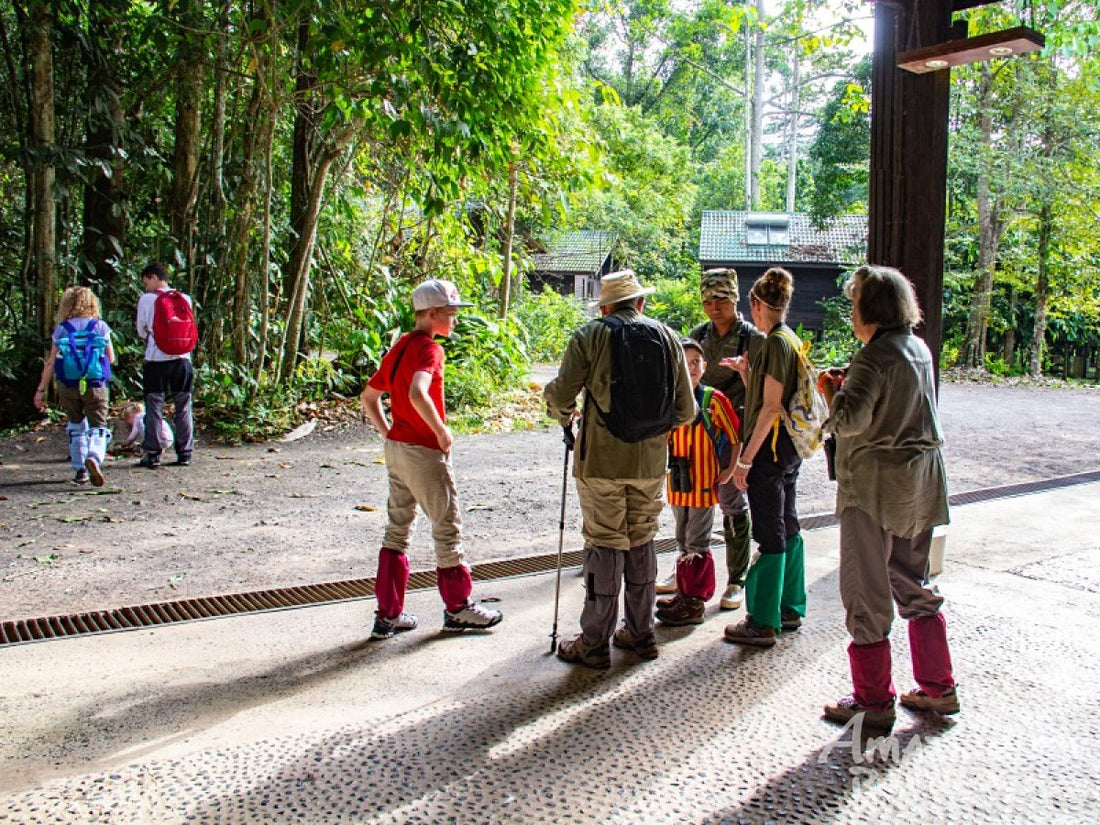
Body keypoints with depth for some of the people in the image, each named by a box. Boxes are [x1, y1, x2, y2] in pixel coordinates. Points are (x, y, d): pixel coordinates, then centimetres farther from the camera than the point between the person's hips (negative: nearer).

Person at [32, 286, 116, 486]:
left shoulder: (62, 329, 3)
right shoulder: (101, 326, 1)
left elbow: (50, 363, 1)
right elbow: (111, 358, 7)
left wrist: (41, 390, 6)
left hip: (68, 387, 2)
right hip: (96, 386, -1)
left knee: (76, 427, 18)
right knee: (98, 427, 2)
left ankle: (80, 470, 19)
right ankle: (94, 458, -27)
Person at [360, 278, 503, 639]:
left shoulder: (399, 346, 11)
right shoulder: (429, 348, -16)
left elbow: (368, 397, 16)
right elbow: (417, 394, -34)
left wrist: (389, 434, 14)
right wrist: (442, 431, -21)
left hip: (396, 448, 9)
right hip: (423, 452, -8)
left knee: (397, 530, 13)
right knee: (447, 528, 7)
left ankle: (388, 614, 18)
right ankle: (458, 608, 20)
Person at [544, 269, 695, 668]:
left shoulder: (589, 336, -4)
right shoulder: (668, 337, 6)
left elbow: (561, 396, -9)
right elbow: (685, 410, 7)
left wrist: (563, 414, 14)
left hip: (601, 460, -4)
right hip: (651, 460, 4)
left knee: (603, 545, 2)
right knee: (641, 542, 16)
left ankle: (595, 643, 8)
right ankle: (640, 633, 25)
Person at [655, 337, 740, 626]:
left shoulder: (713, 399, -11)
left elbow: (736, 436, -7)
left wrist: (729, 470, -7)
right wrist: (664, 466, 6)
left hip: (703, 483, -6)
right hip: (677, 483, 6)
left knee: (696, 544, 0)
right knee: (683, 541, 17)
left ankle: (694, 603, 6)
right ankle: (685, 593, 29)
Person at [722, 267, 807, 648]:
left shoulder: (775, 343, -17)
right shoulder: (792, 340, 12)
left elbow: (770, 407, -21)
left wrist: (745, 459, -20)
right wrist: (745, 370, 11)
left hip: (769, 448, -10)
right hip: (788, 447, 10)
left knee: (770, 536, -4)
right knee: (787, 528, 17)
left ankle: (763, 624, 4)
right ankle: (790, 609, 28)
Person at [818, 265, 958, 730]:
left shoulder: (875, 356, -17)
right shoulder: (919, 349, 10)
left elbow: (851, 421, -25)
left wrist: (833, 392, -7)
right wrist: (852, 382, 9)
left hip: (876, 483, -9)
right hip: (920, 482, 9)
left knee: (866, 593, 2)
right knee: (913, 584, 19)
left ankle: (874, 701, 9)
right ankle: (939, 688, 26)